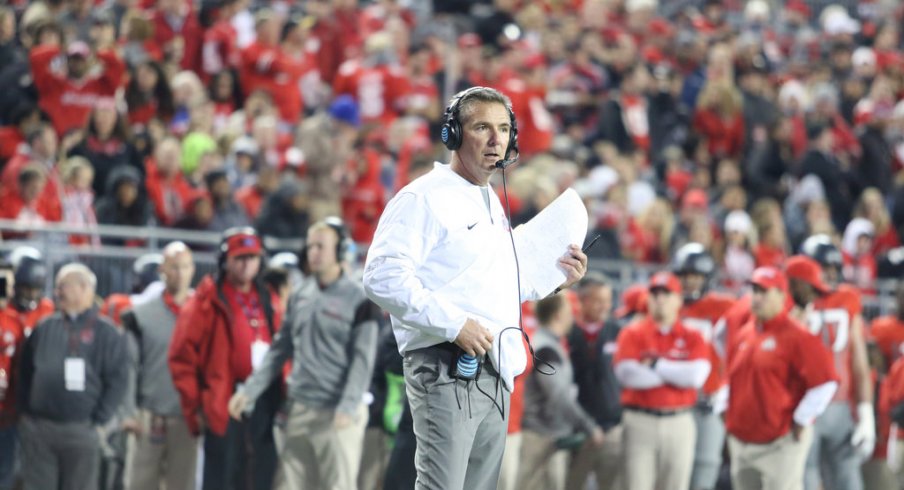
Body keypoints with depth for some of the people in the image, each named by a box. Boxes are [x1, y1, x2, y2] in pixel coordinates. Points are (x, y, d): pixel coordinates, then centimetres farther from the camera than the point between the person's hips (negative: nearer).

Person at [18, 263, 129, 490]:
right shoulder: (45, 327, 11)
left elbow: (117, 381, -4)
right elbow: (26, 372, 17)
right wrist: (25, 410, 7)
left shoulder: (105, 332, 0)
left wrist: (97, 420, -8)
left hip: (80, 429, -3)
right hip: (38, 428, 3)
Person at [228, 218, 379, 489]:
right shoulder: (300, 296, 13)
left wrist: (348, 407, -22)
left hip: (338, 414, -6)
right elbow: (280, 350, 17)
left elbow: (363, 360, -11)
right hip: (300, 412, 6)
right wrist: (249, 390, 10)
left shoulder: (358, 299, -5)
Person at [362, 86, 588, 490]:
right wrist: (454, 325, -24)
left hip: (494, 376, 9)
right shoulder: (424, 198, -9)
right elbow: (383, 277, -20)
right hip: (446, 370, -9)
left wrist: (552, 276, 16)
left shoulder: (492, 203, 21)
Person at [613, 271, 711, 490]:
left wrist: (657, 365, -8)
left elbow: (697, 375, -9)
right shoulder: (632, 334, 5)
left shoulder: (692, 338, 8)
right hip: (640, 421, -1)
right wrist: (677, 373, -7)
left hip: (679, 423, 1)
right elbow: (626, 374, -12)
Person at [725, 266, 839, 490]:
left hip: (782, 442, -8)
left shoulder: (796, 337, -10)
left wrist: (801, 420, -13)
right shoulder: (741, 335, 12)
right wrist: (729, 416, 17)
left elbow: (825, 382, -15)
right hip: (741, 441, 8)